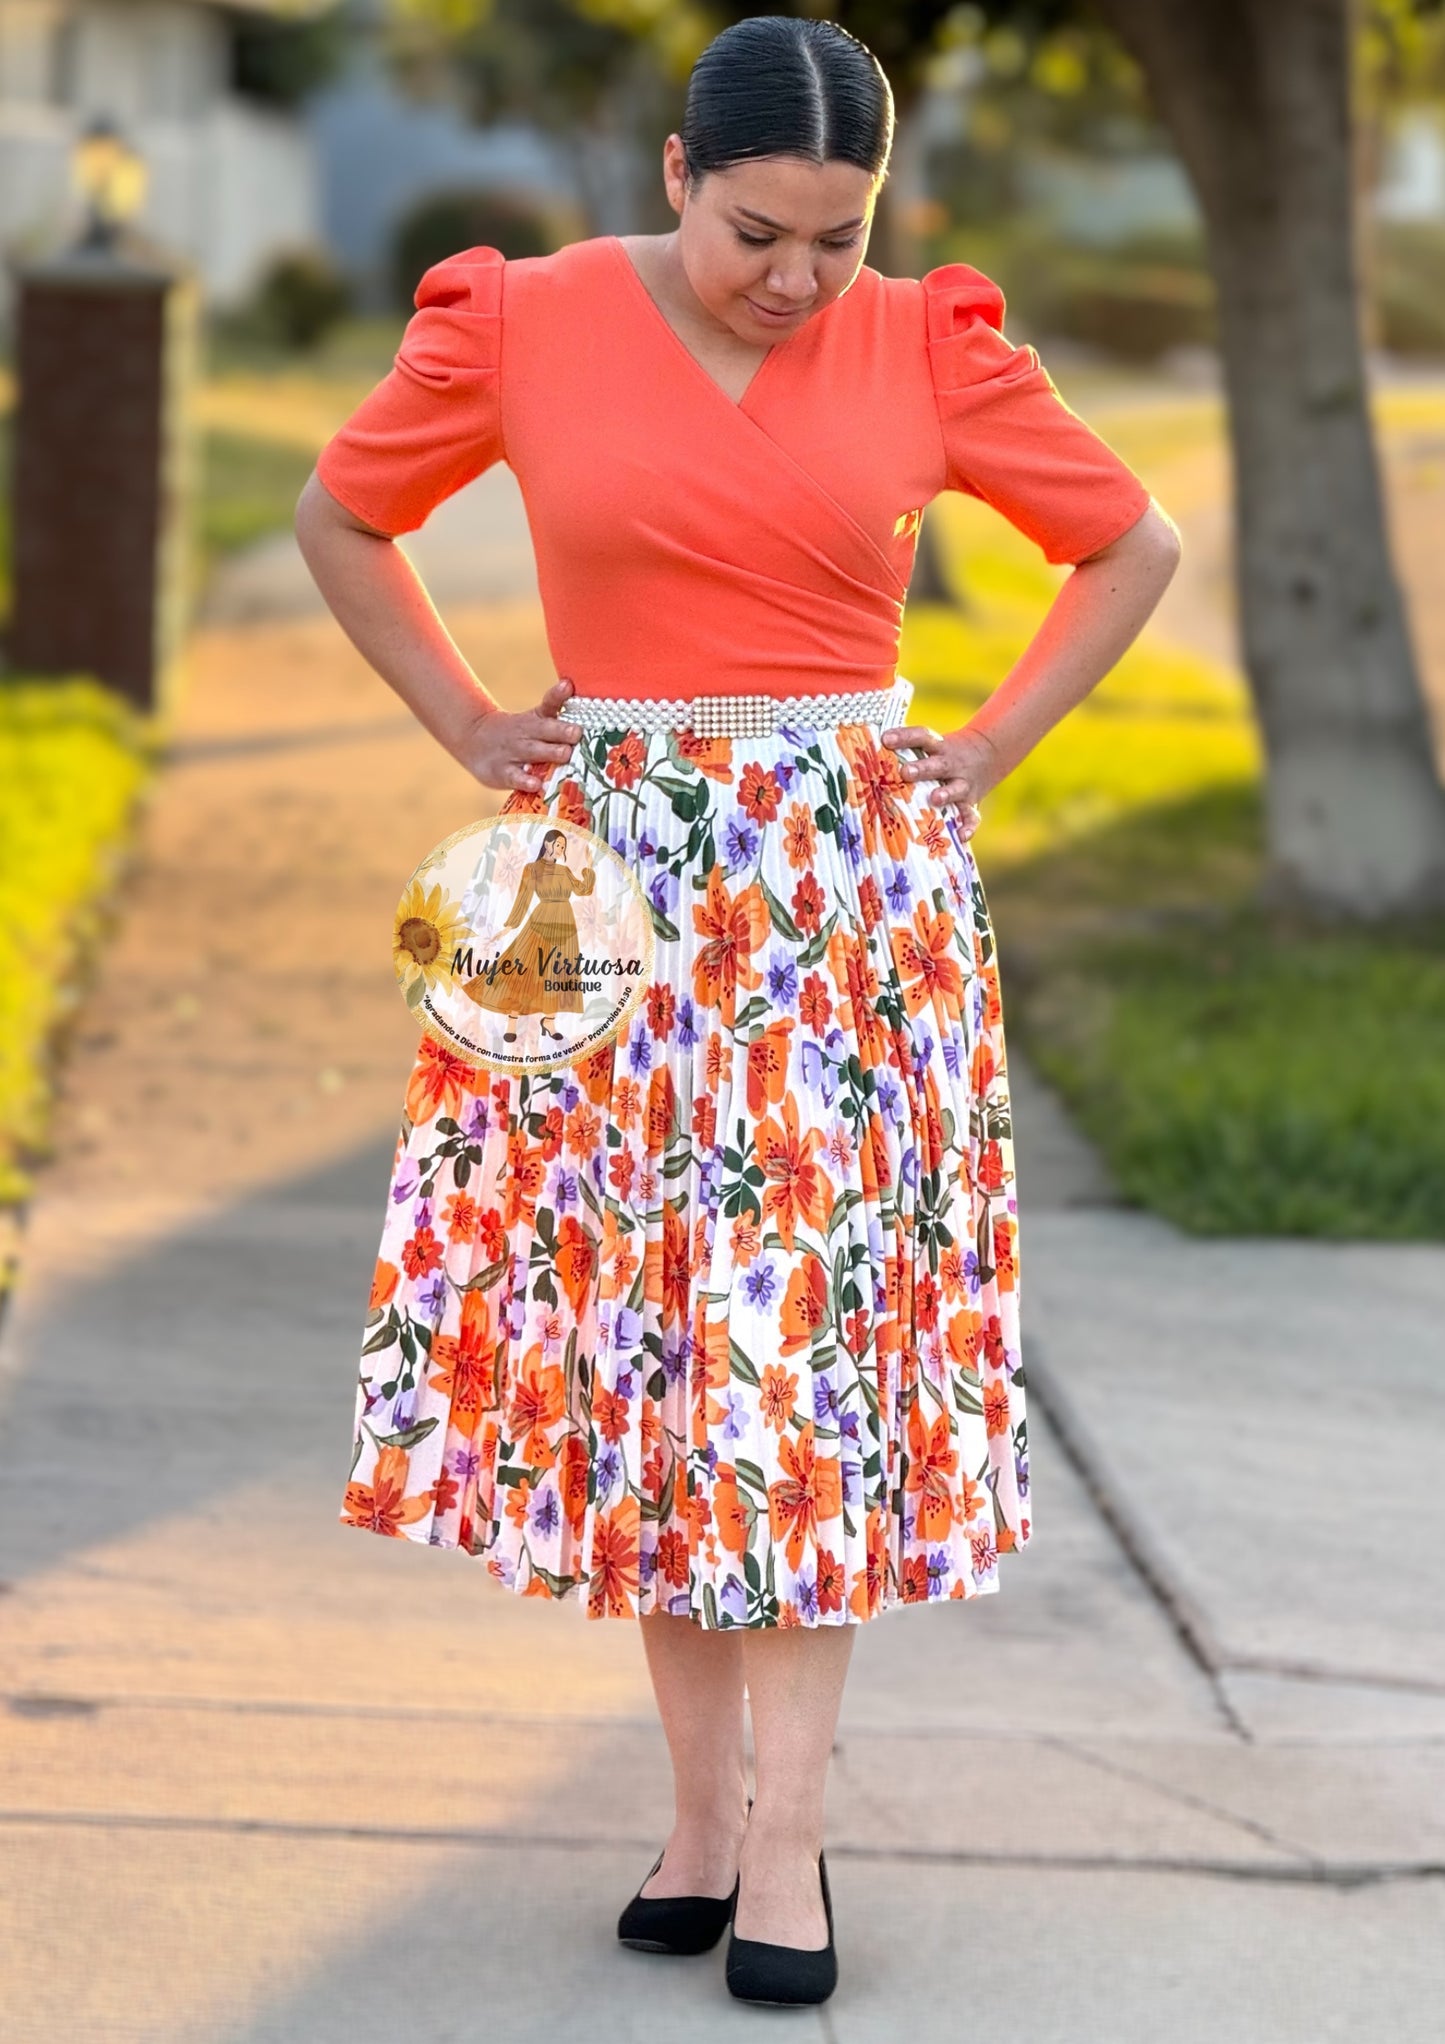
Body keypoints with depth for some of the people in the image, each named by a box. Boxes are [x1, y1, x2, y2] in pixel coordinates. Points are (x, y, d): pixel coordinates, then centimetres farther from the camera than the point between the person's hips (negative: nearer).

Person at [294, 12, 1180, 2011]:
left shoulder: (927, 349, -1)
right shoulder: (521, 328, -2)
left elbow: (1136, 543, 11)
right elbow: (339, 518, 13)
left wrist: (981, 751, 3)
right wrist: (471, 729, 4)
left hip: (854, 886, 0)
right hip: (615, 881, 1)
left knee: (819, 1327, -4)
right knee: (634, 1326, 2)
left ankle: (788, 1828, -2)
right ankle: (703, 1792, 11)